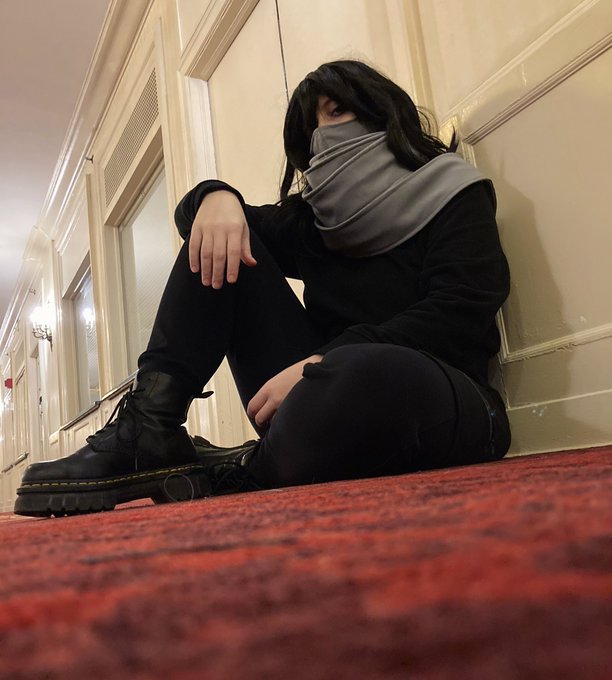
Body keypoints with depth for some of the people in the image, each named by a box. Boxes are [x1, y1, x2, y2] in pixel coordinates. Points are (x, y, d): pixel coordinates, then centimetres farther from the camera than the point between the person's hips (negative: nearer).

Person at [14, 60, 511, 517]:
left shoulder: (451, 192, 3)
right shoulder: (313, 218, 17)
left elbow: (459, 316, -13)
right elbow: (195, 216, 17)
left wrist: (321, 364, -21)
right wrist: (217, 195, -8)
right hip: (332, 403, 4)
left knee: (366, 377, -42)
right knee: (221, 243, 0)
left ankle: (226, 478, -12)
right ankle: (150, 431, -16)